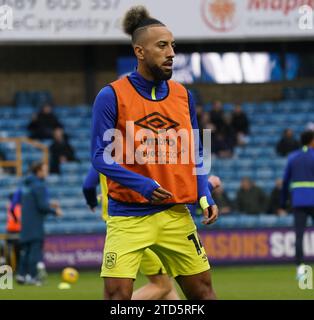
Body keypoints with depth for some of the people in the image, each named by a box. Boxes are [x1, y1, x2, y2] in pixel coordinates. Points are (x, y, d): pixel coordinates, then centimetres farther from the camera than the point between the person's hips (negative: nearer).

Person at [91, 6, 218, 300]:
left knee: (201, 288, 7)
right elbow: (100, 156, -9)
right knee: (117, 295, -11)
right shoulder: (112, 96, -7)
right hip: (128, 217, -4)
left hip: (175, 214, 5)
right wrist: (142, 184, -22)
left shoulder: (183, 96, 8)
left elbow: (195, 155, 14)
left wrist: (205, 197, -1)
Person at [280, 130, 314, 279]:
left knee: (299, 234, -3)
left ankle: (300, 267, -14)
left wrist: (283, 202, 17)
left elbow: (285, 181, 10)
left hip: (298, 202, 3)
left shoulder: (292, 157, 10)